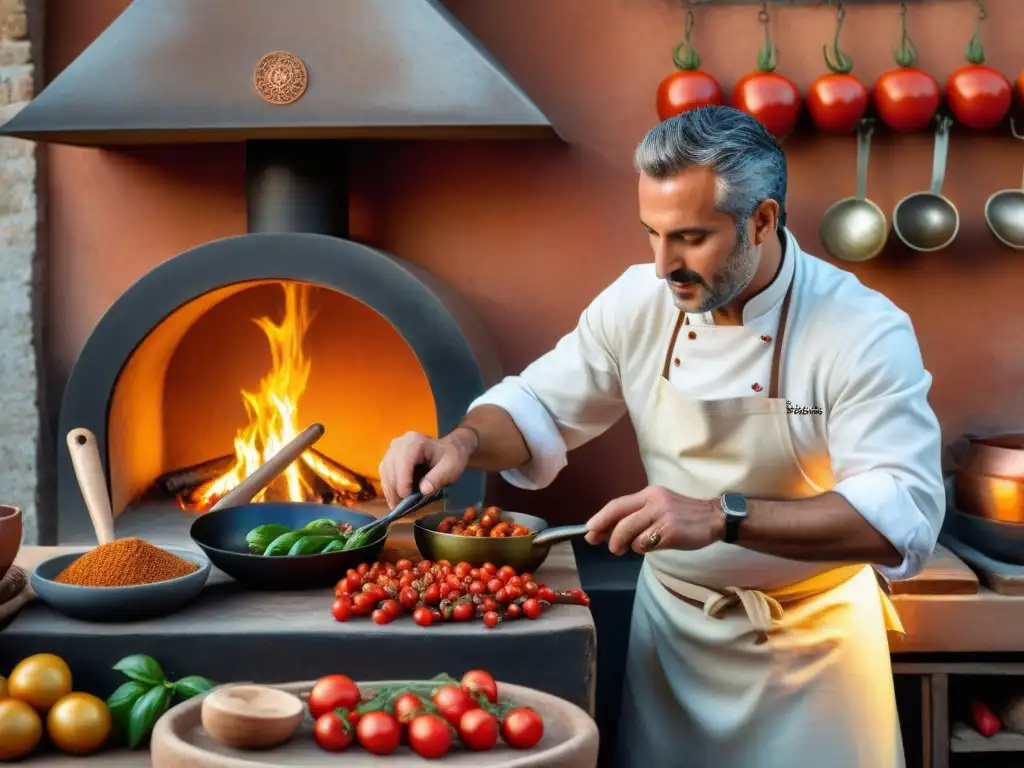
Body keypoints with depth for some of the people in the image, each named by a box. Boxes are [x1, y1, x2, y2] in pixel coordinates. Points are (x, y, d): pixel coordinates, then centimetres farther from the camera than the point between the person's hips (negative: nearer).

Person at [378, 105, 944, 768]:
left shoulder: (865, 333, -21)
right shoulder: (640, 300, -9)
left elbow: (905, 517, -30)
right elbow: (540, 411, 3)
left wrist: (723, 516, -41)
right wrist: (462, 443, -19)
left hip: (808, 643, -3)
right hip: (671, 621, 4)